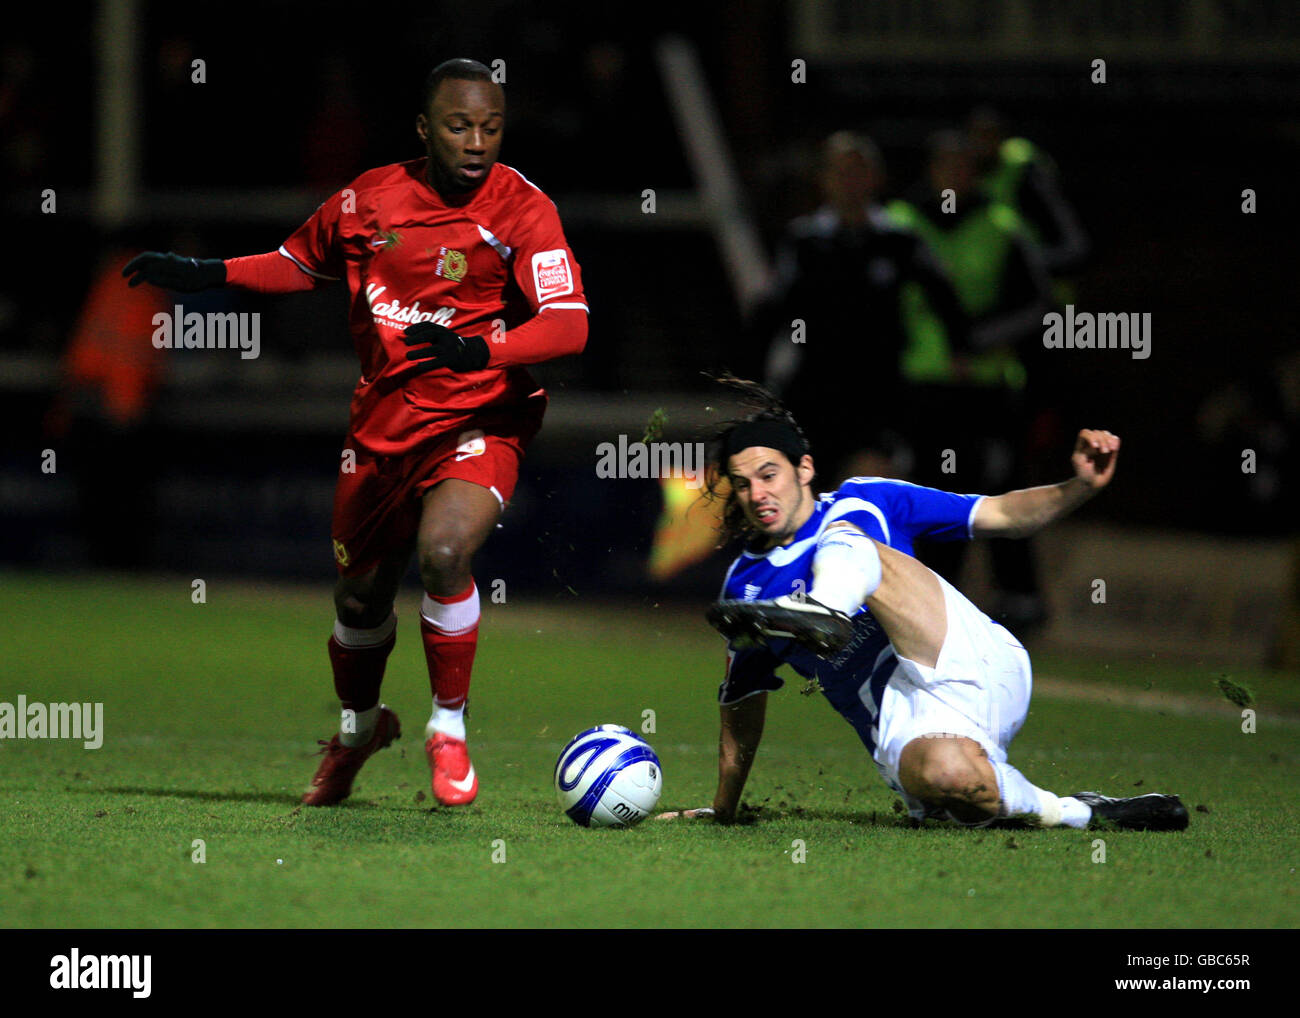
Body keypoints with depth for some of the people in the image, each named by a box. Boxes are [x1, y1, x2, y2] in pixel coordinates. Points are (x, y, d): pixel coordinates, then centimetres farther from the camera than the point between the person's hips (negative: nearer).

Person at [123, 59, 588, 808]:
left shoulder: (523, 211, -13)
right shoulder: (369, 201, 0)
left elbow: (569, 324, -22)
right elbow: (301, 265, 19)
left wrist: (477, 350, -37)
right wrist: (207, 274, 6)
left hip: (481, 419, -4)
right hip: (384, 421, 4)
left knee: (444, 548, -30)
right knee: (361, 595, 14)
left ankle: (449, 729, -9)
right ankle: (358, 728, 45)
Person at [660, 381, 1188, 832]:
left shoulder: (863, 503, 14)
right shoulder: (745, 586, 19)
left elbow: (1000, 515, 13)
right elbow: (742, 701, 31)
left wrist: (1079, 487, -4)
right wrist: (722, 811, 33)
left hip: (975, 664, -1)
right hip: (905, 727, 1)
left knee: (847, 540, -15)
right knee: (944, 774, -40)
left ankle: (823, 611, -49)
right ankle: (1071, 814, -18)